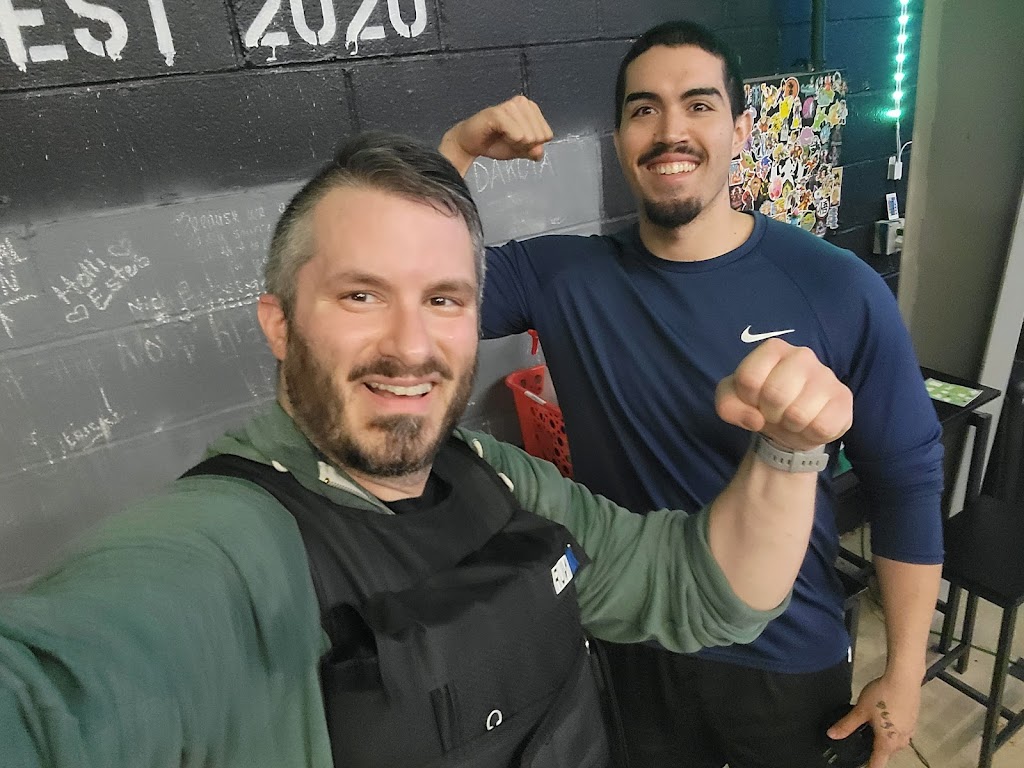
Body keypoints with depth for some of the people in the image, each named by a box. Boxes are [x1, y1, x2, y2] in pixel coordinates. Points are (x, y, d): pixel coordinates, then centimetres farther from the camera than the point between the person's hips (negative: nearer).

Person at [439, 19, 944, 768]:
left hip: (791, 659, -1)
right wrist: (458, 148, -23)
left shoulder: (840, 290, -17)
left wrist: (905, 671, -4)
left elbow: (908, 480, -9)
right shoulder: (561, 277, -12)